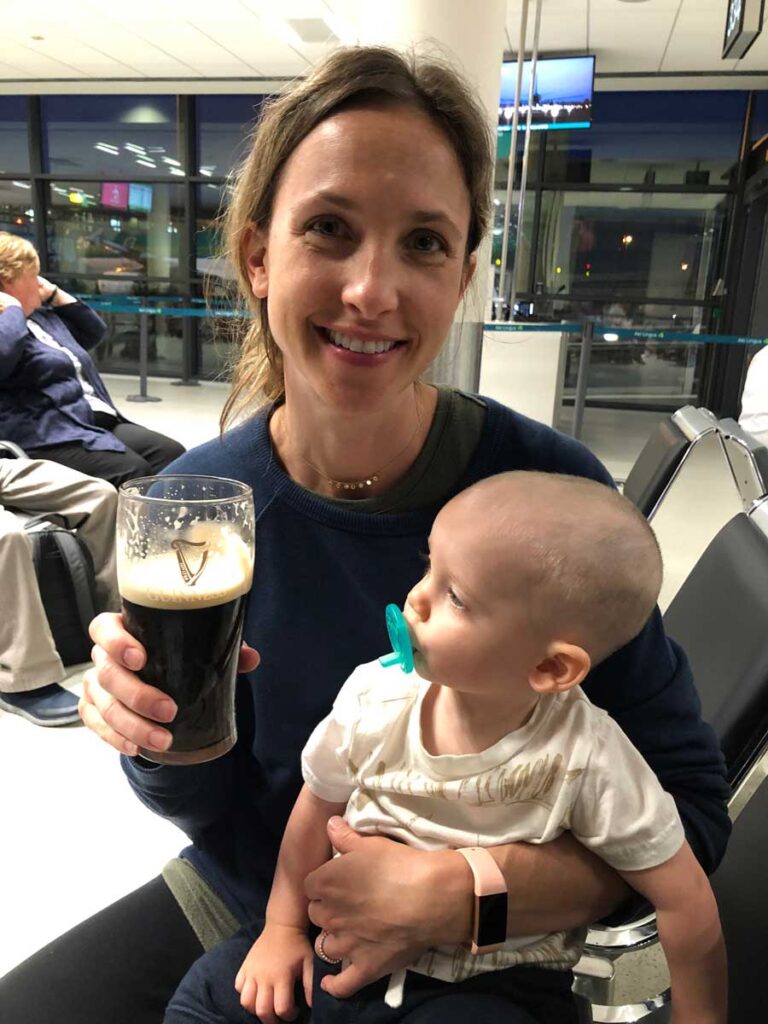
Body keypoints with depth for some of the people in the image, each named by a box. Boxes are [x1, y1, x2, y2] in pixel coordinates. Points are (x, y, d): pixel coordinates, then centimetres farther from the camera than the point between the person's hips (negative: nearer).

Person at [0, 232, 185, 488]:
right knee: (133, 472, -30)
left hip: (101, 422, 10)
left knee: (172, 453, -10)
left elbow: (94, 330, 35)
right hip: (50, 437, -9)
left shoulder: (44, 317, 25)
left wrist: (54, 293, 25)